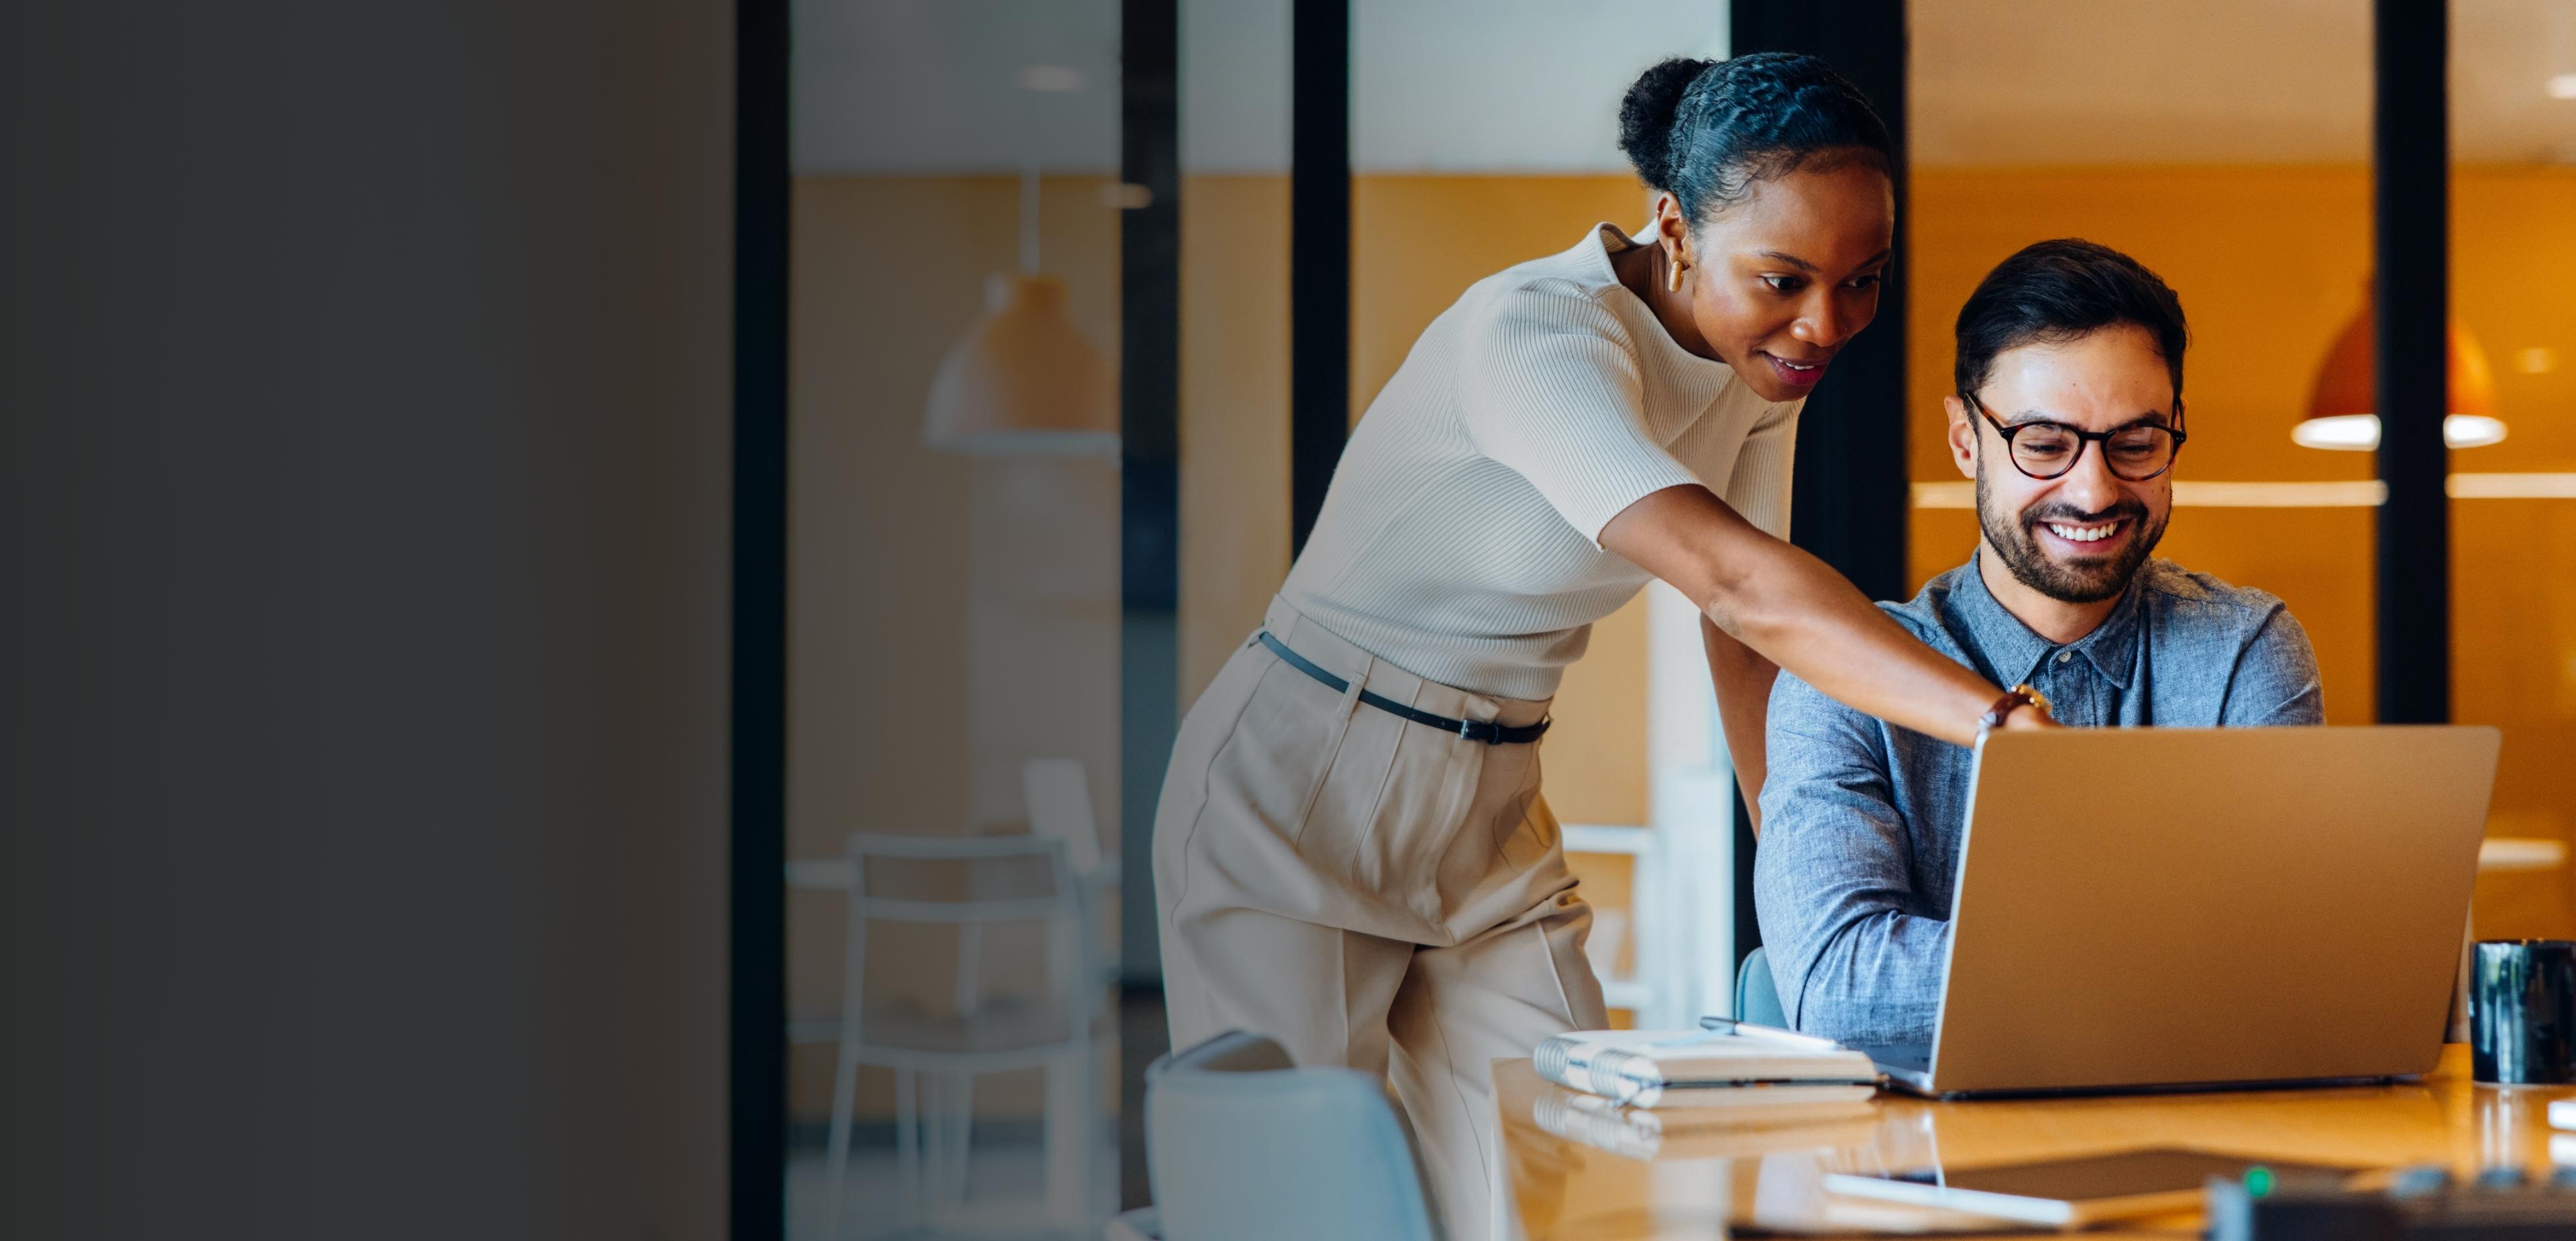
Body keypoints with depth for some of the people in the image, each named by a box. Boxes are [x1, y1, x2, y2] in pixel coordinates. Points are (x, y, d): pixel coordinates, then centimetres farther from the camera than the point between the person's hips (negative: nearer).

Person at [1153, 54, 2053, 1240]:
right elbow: (1739, 581, -40)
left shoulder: (1762, 359, -1)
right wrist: (2005, 722, -48)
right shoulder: (1536, 335, -27)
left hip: (1495, 815, 7)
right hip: (1298, 807, -7)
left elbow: (1746, 643, 3)